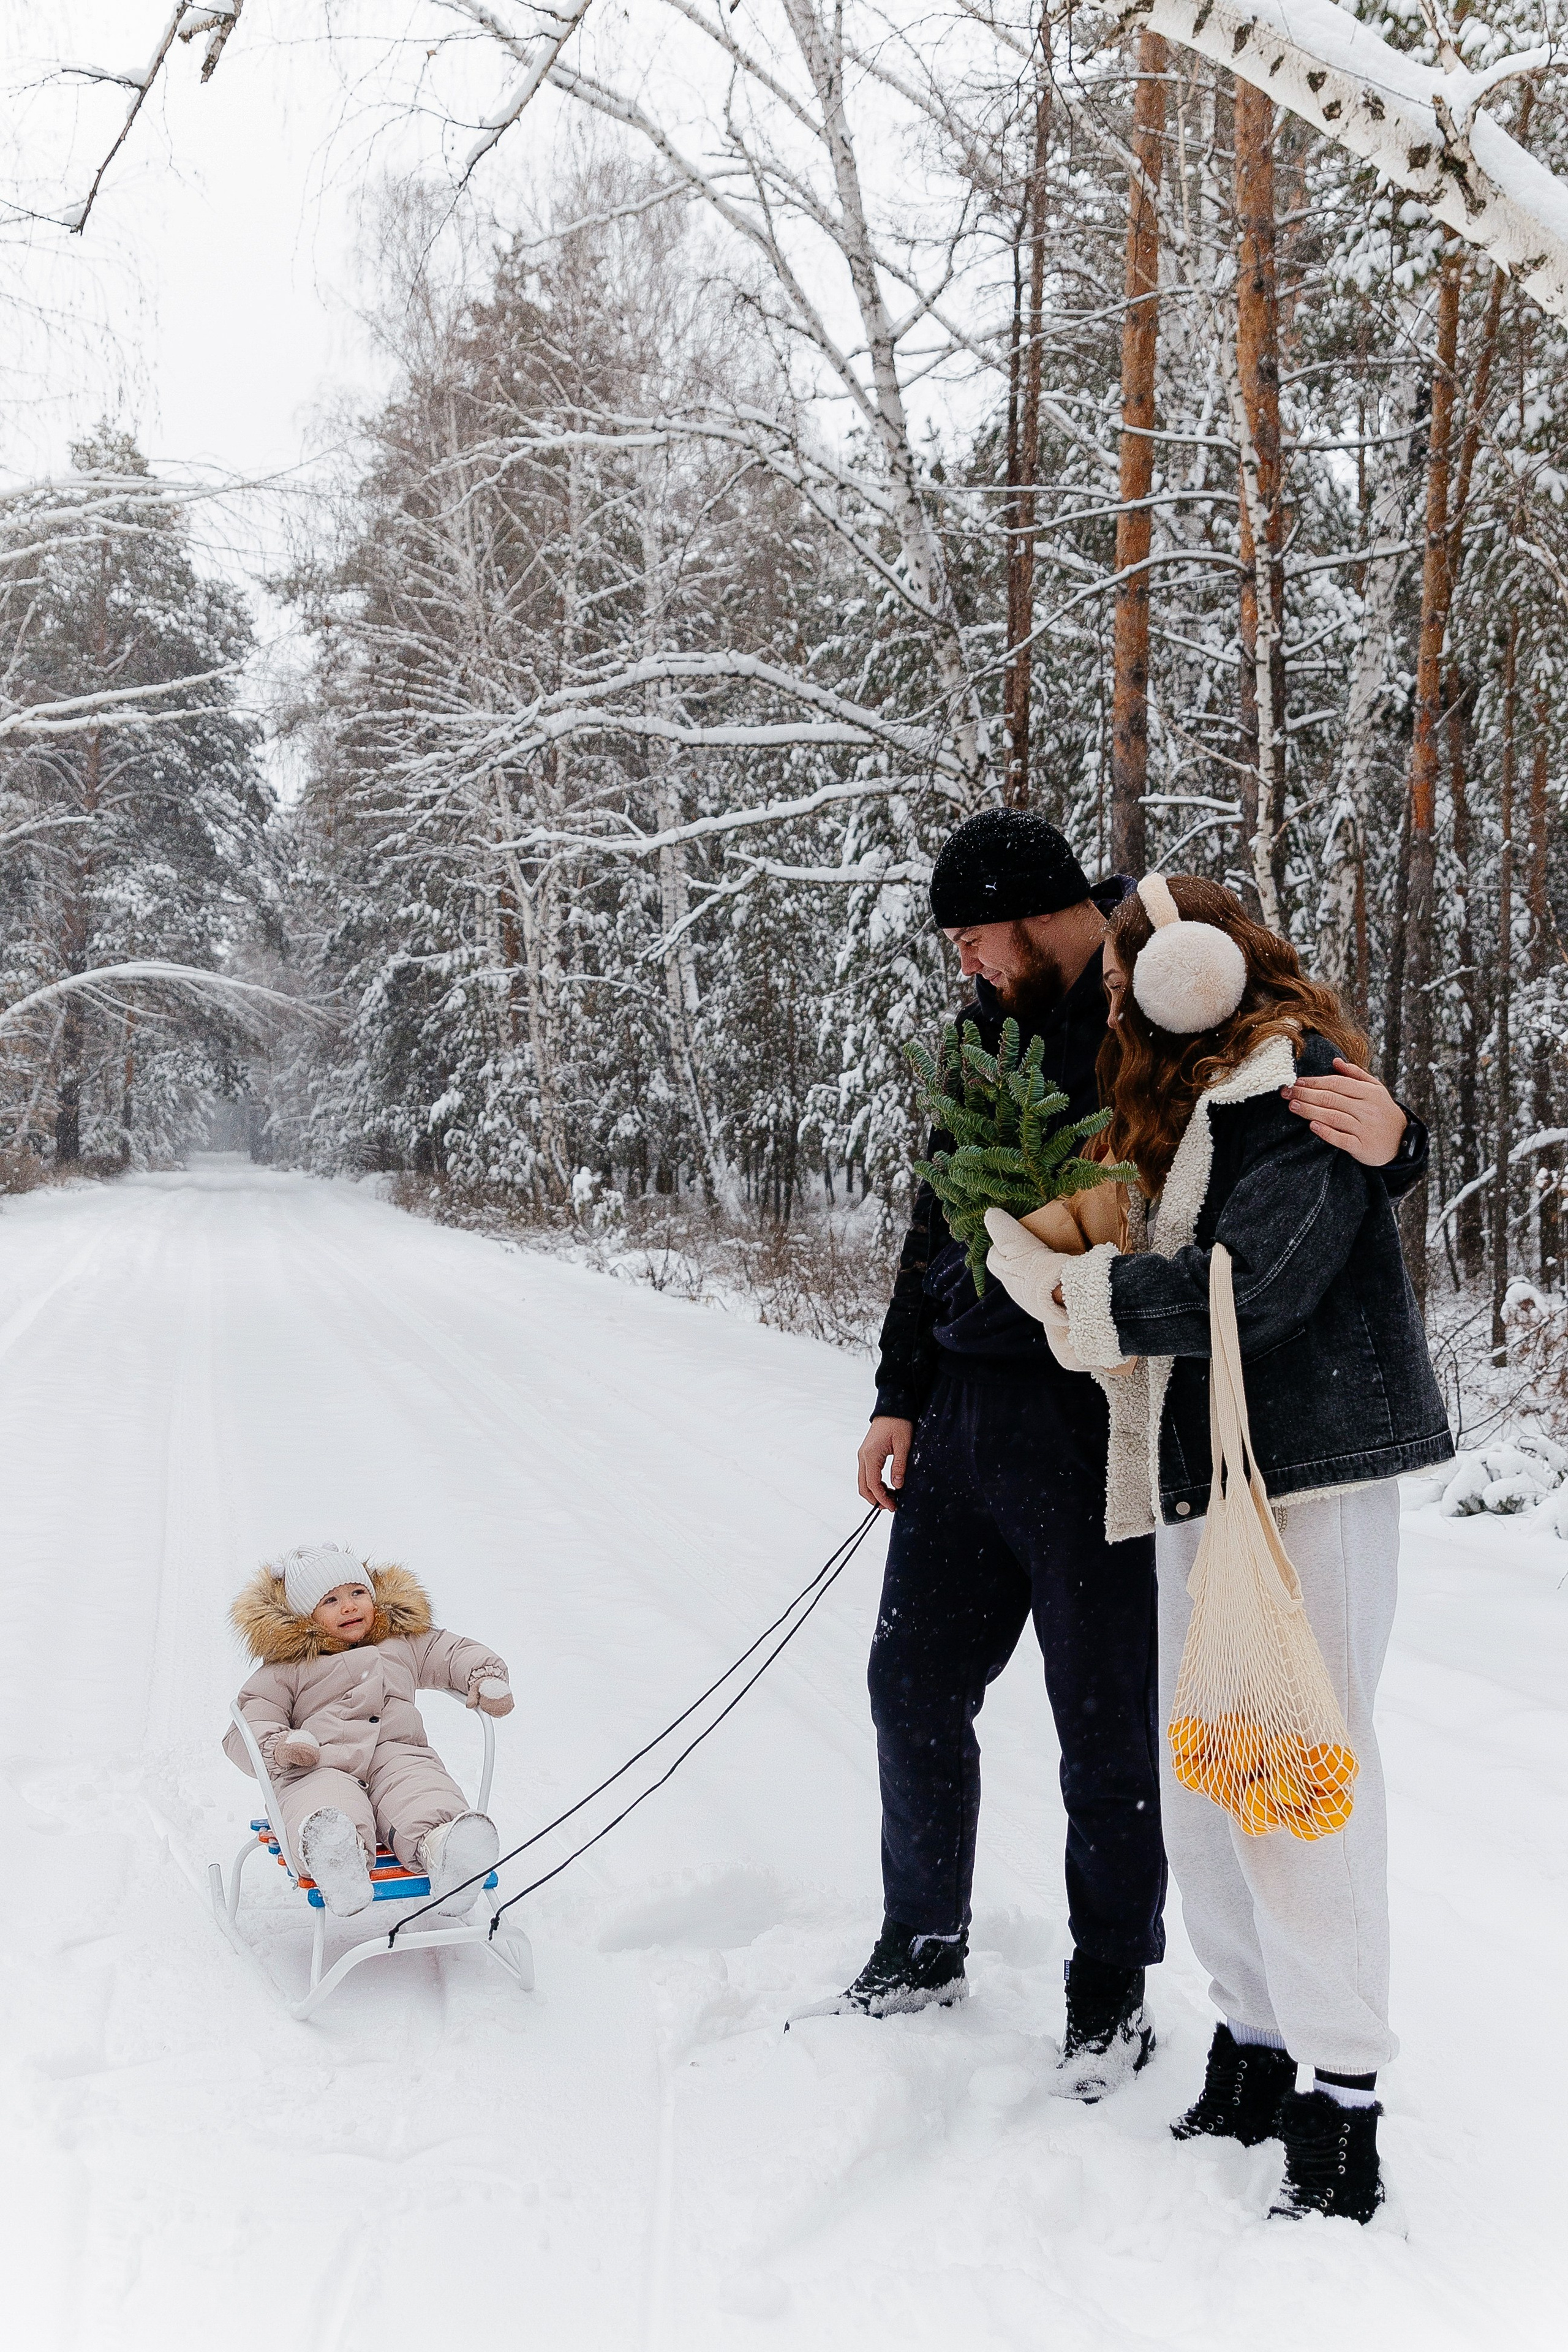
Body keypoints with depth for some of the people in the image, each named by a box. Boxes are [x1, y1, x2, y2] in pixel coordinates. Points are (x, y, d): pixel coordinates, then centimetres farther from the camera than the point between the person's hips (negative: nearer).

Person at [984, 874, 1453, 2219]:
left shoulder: (1299, 1089, -10)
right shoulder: (1186, 1105, 19)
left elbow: (1250, 1281, -22)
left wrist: (1079, 1289, -11)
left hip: (1306, 1477, -9)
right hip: (1204, 1480, 9)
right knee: (1200, 1789, 13)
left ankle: (1346, 2112, 4)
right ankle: (1253, 2060, 26)